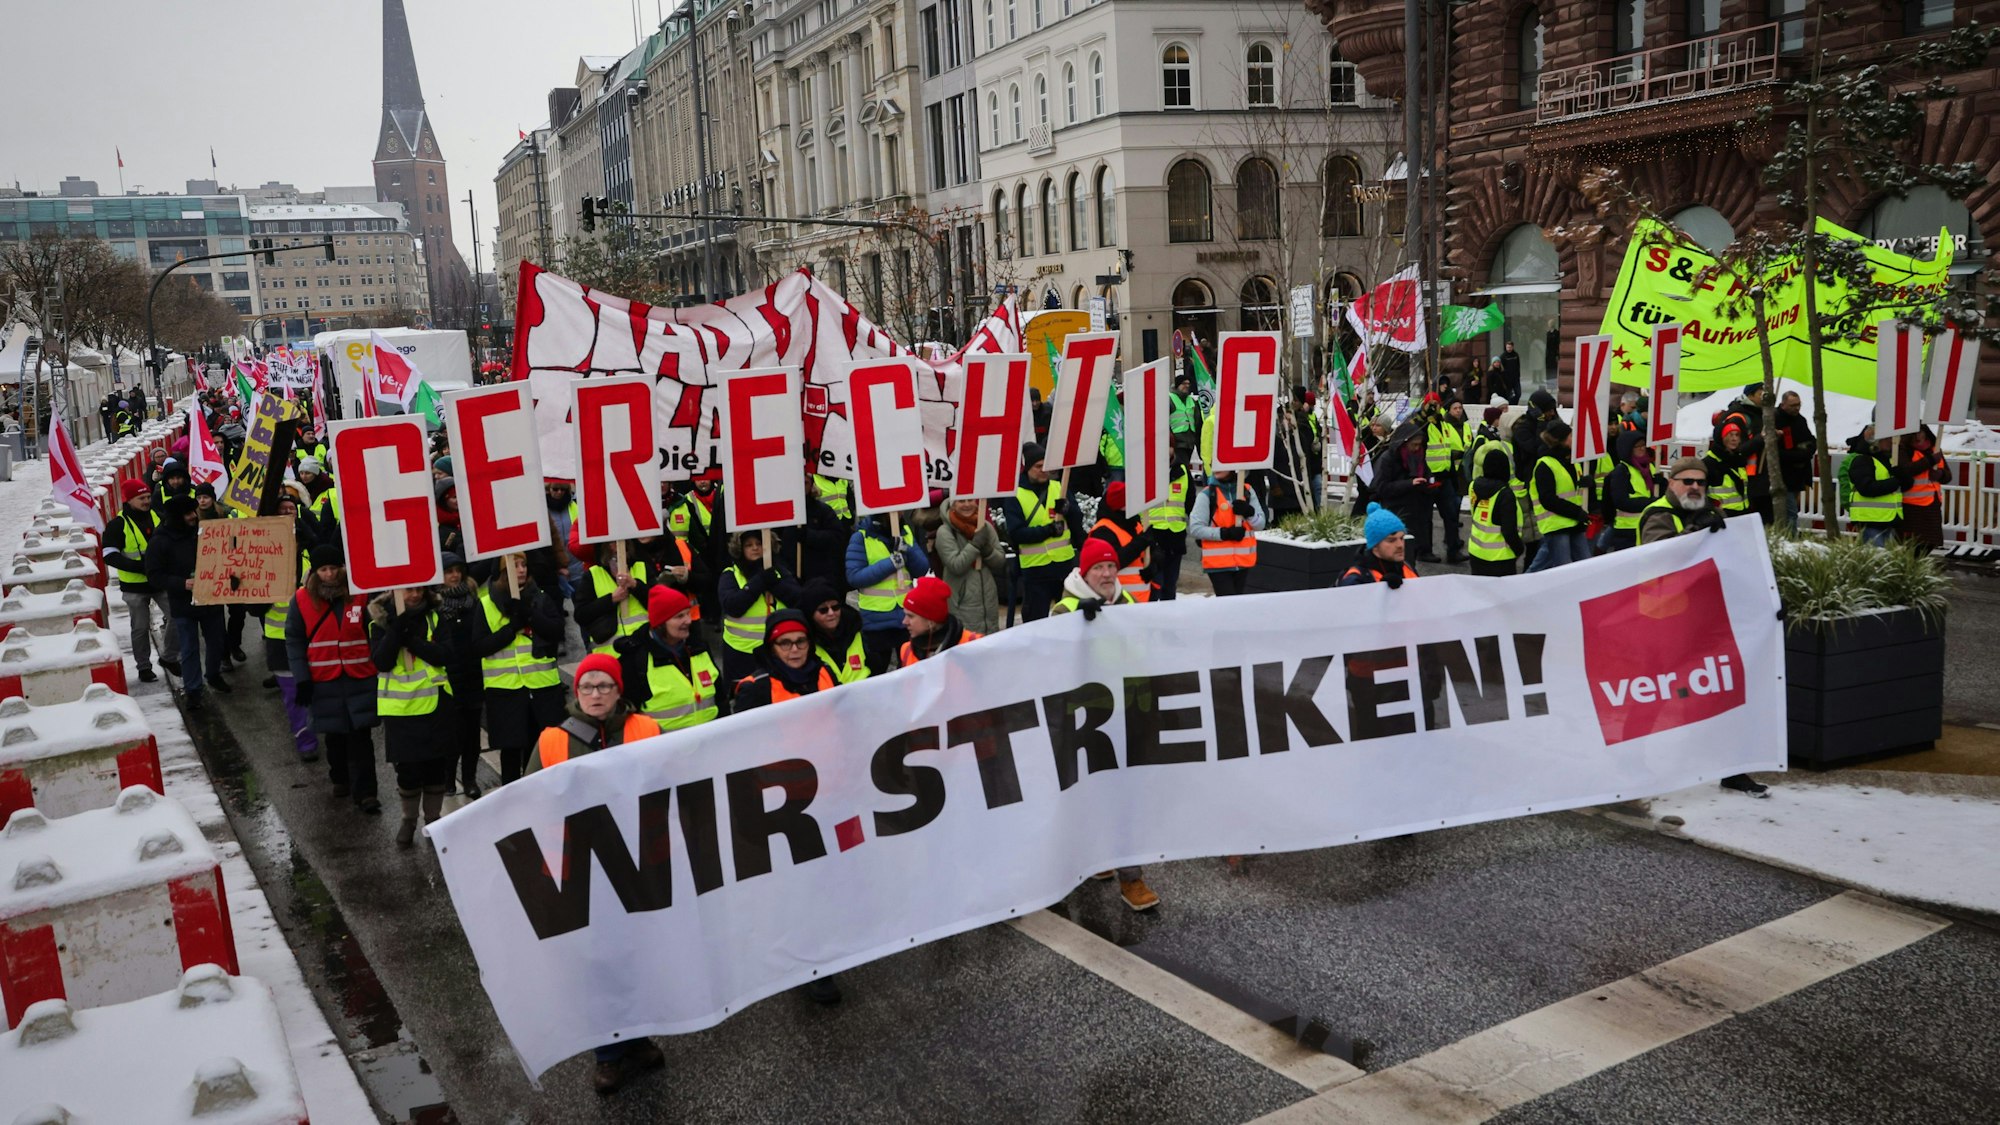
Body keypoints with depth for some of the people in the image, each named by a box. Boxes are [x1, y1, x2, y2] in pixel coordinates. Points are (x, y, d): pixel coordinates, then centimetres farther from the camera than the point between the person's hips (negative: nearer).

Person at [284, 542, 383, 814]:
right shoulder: (303, 599, -2)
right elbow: (294, 640, 1)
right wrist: (302, 679, -5)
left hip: (360, 677, -1)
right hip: (323, 680, 2)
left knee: (360, 735, -4)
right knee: (334, 733, 14)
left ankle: (364, 792, 0)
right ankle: (340, 779, 36)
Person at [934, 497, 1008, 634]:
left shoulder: (986, 526, 6)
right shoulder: (945, 531, -8)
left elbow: (1001, 561, 5)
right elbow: (956, 566, -15)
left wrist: (987, 548, -14)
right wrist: (976, 544, -18)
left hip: (988, 599, 5)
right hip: (963, 602, -5)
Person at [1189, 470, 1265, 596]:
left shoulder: (1247, 492, 5)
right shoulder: (1207, 494, -7)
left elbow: (1260, 524, 6)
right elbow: (1196, 528, -11)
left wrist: (1249, 512, -15)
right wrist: (1225, 533, -19)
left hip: (1244, 561, 5)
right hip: (1217, 562, -5)